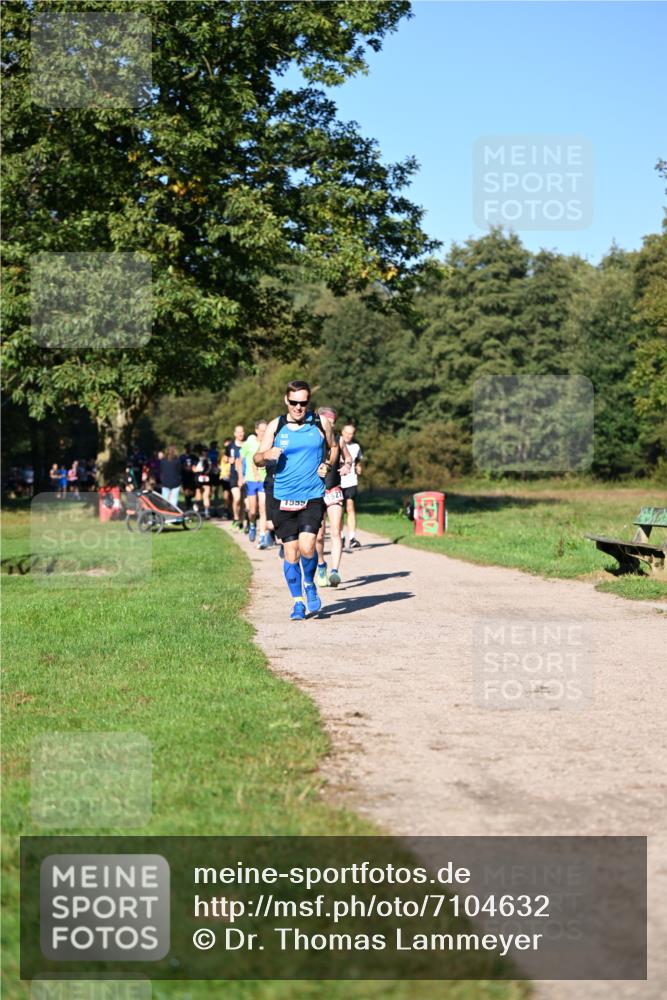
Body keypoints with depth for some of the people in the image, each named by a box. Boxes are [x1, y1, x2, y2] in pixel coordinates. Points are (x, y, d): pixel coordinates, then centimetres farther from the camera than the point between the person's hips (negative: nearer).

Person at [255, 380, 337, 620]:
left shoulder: (320, 423, 3)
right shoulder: (275, 426, 3)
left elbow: (333, 447, 20)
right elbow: (257, 459, 6)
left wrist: (327, 465, 0)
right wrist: (267, 455, -17)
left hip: (313, 497, -1)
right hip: (283, 499, 1)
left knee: (307, 547, -16)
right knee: (291, 553, 3)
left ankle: (309, 585, 14)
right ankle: (297, 602, 18)